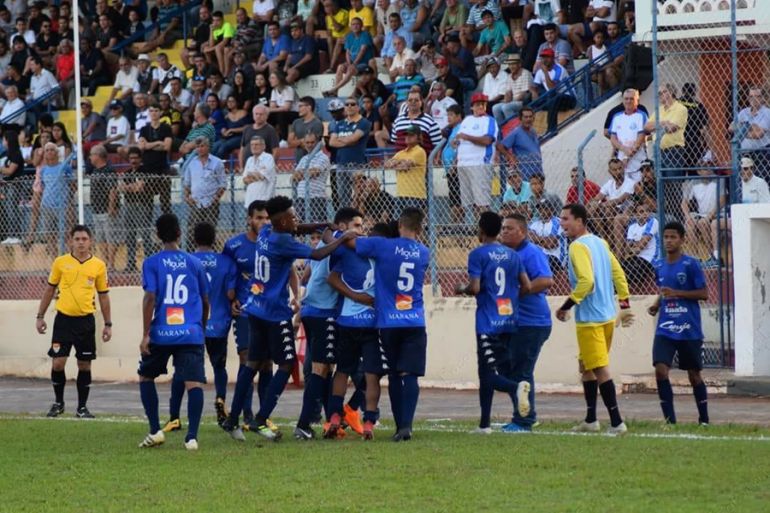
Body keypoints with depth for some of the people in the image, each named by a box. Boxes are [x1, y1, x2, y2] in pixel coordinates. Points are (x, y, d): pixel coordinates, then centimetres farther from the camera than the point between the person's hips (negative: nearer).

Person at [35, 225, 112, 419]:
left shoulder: (98, 266, 2)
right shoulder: (60, 262, 1)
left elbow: (103, 296, 9)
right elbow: (49, 289, 10)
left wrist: (108, 324, 7)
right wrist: (40, 316, 8)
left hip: (86, 321, 0)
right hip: (63, 319, 0)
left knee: (84, 365, 4)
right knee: (58, 363, -4)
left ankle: (82, 407, 14)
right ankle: (58, 403, 15)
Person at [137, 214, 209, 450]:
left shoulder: (152, 263, 0)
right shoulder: (195, 263, 8)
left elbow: (150, 298, -9)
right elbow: (205, 302, 15)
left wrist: (145, 335, -7)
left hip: (161, 334, -1)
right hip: (191, 333, 1)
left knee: (146, 377, 19)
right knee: (194, 383, -5)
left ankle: (155, 431, 14)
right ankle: (192, 437, -17)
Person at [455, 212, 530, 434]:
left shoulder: (478, 255, -8)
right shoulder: (512, 255, 9)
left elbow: (475, 288, -15)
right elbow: (526, 287, 8)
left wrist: (462, 289, 6)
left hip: (488, 322, -6)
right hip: (509, 321, 6)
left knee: (489, 374, -8)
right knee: (486, 373, 15)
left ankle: (516, 387, -37)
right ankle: (485, 423, 17)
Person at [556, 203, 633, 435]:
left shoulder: (578, 247, -14)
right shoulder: (600, 243, 13)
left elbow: (586, 281, -25)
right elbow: (618, 274, 14)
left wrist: (567, 306, -18)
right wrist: (624, 304, 17)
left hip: (590, 319, -9)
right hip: (607, 316, 9)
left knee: (600, 369, -8)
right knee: (586, 367, 19)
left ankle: (617, 423, -12)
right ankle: (590, 420, 22)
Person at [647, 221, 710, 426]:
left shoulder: (691, 264, -7)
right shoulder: (659, 266, 9)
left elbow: (704, 294, -8)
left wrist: (677, 293, -18)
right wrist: (656, 304, 3)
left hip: (689, 330, -4)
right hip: (665, 329, 4)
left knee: (694, 374, 7)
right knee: (660, 370, -13)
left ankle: (704, 420, 22)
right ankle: (670, 419, -8)